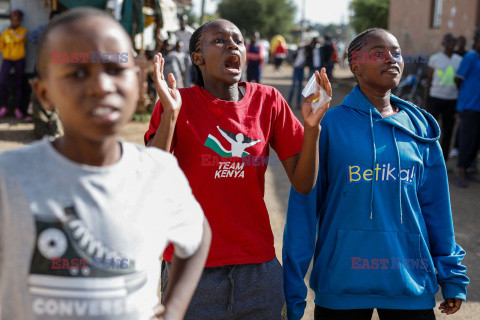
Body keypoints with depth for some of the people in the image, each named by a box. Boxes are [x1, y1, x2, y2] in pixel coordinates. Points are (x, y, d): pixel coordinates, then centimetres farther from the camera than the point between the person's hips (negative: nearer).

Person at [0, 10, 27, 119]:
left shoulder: (23, 30, -1)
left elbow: (19, 38, -23)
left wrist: (12, 29, -10)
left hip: (19, 60, -1)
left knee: (19, 84, 4)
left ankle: (18, 109, 10)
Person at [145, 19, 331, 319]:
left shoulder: (268, 100, 3)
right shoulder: (179, 102, -4)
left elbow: (303, 183, 1)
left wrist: (312, 126, -13)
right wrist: (170, 114, -23)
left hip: (258, 265, 3)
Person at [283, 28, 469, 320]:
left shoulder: (419, 127, 5)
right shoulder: (330, 125, -5)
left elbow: (436, 206, 11)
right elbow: (303, 208, -4)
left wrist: (452, 276, 12)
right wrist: (294, 295, -4)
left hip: (411, 284, 3)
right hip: (341, 282, -3)